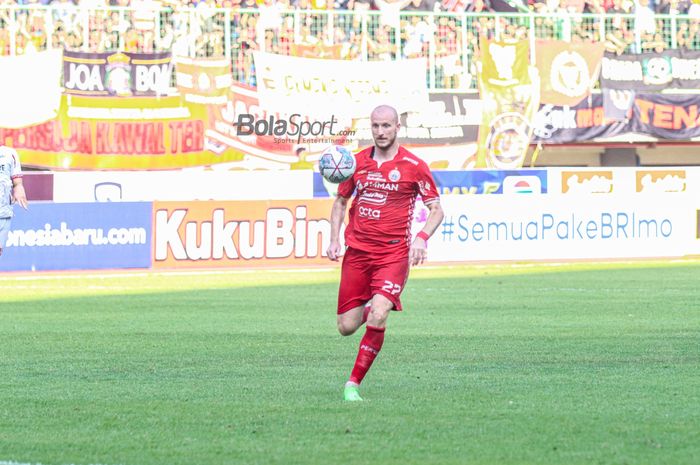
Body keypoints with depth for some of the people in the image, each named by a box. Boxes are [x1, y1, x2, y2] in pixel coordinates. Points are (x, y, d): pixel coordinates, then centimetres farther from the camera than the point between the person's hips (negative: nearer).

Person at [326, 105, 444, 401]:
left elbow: (436, 209, 2)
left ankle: (354, 383, -12)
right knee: (346, 327, 1)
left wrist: (422, 238, -16)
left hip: (393, 254, -4)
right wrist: (334, 240, 6)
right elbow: (340, 202, 20)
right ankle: (369, 308, 38)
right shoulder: (357, 162, 7)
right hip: (357, 252, 4)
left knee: (377, 318, -23)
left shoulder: (414, 166, -3)